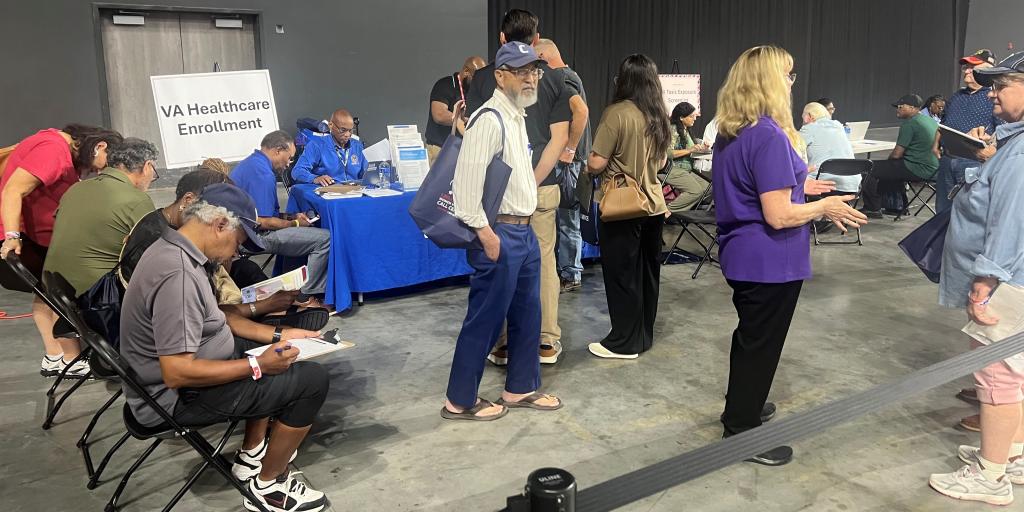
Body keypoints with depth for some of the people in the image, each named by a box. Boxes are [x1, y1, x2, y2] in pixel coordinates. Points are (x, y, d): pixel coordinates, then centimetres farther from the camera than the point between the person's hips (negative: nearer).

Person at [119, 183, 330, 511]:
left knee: (272, 351, 23)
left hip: (190, 366, 10)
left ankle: (252, 455, 27)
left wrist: (273, 336, 8)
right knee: (312, 380, -11)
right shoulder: (178, 274, -30)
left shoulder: (171, 248, 3)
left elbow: (204, 320, 13)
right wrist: (257, 366, -24)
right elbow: (177, 373, -32)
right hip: (178, 397, -10)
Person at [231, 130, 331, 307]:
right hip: (257, 236, -11)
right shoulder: (263, 174, -21)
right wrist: (295, 224, -8)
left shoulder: (251, 163, 13)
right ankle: (308, 297, -8)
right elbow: (263, 222, -23)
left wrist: (292, 217, 12)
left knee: (315, 232, 17)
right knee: (324, 238, -17)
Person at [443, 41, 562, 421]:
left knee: (527, 315, 16)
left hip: (524, 232, 10)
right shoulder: (490, 120, -16)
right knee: (485, 320, 0)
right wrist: (485, 233, -22)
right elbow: (466, 179, -24)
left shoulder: (517, 117, 14)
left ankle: (520, 388, 32)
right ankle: (459, 401, 15)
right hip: (500, 235, -9)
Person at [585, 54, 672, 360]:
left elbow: (596, 163, -18)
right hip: (653, 205, 7)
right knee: (647, 272, 15)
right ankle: (644, 336, 27)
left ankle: (624, 343, 12)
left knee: (621, 275, 3)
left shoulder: (617, 113, -16)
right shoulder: (659, 116, 6)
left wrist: (587, 168, 3)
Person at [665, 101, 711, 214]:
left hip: (686, 170, 9)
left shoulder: (685, 130, 18)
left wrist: (700, 149, 8)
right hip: (673, 169, -9)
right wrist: (690, 150, -21)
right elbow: (668, 153, -20)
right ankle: (668, 210, -18)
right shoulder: (673, 129, -9)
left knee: (707, 188, -6)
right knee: (696, 191, -23)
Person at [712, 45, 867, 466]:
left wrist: (796, 186, 16)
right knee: (760, 343, 5)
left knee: (750, 334, 25)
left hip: (741, 254, 9)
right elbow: (778, 216, -26)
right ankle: (741, 434, 19)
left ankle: (741, 406, 43)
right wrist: (825, 207, -11)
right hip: (769, 262, -9)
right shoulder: (770, 136, -24)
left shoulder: (731, 132, 6)